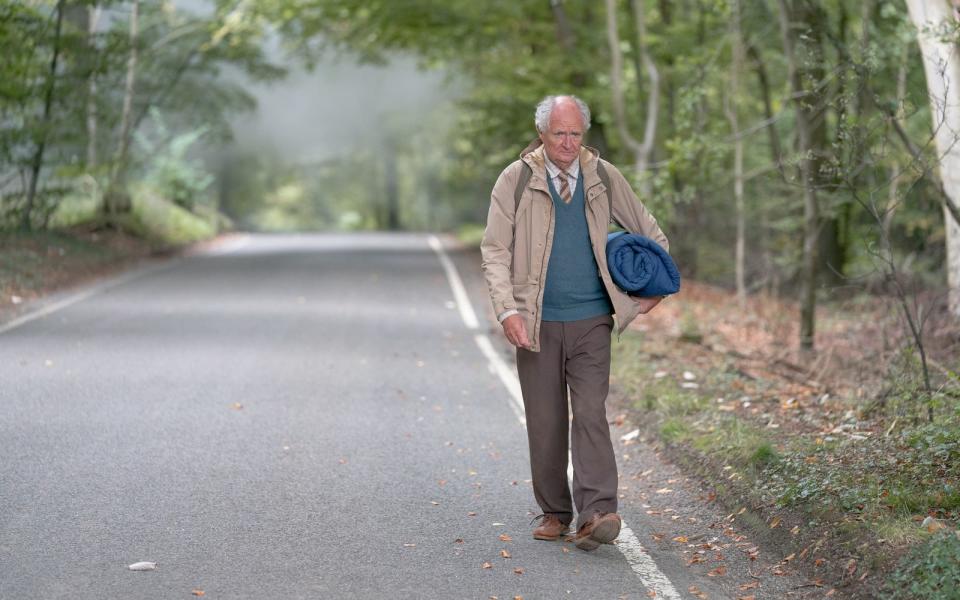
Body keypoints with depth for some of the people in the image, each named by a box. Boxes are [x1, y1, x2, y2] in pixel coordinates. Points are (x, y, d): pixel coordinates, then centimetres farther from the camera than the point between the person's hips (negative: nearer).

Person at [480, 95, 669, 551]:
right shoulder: (516, 180, -1)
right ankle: (554, 513, 17)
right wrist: (507, 310, -15)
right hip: (537, 323, 0)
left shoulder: (604, 178, 5)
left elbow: (649, 233, 20)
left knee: (590, 414, -11)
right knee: (545, 421, 4)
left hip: (591, 322, 0)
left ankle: (596, 515, -18)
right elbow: (495, 251, -3)